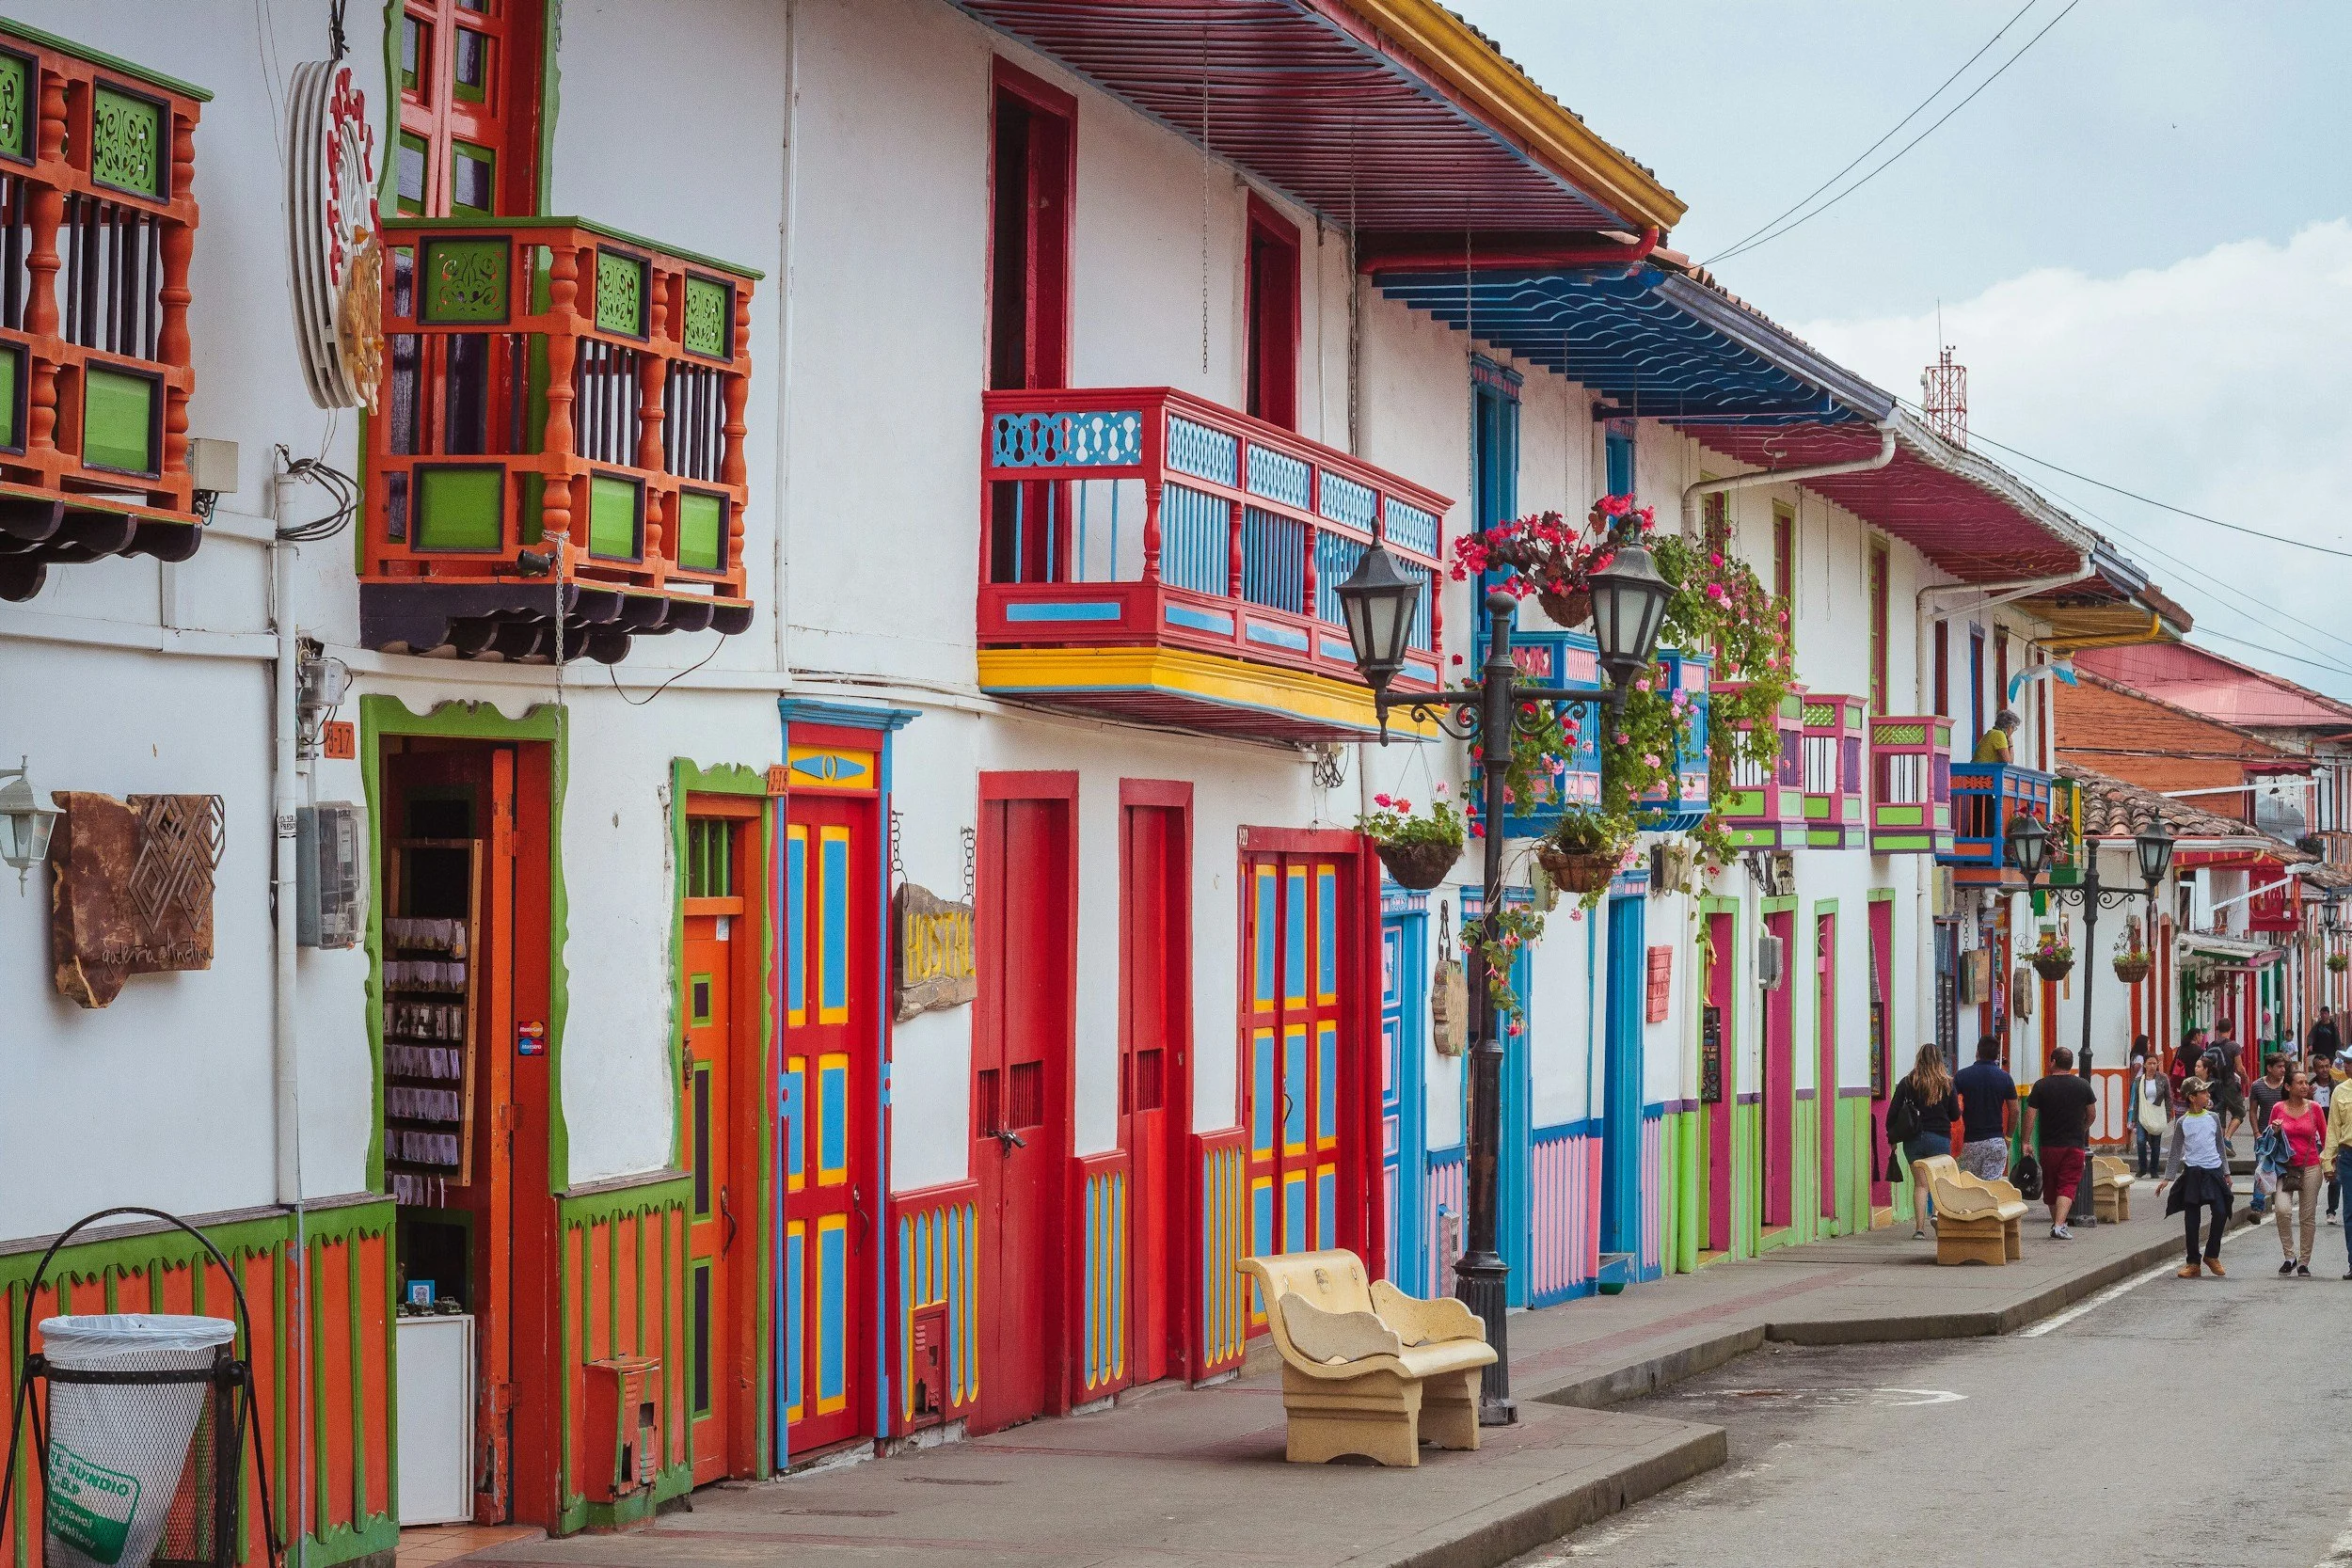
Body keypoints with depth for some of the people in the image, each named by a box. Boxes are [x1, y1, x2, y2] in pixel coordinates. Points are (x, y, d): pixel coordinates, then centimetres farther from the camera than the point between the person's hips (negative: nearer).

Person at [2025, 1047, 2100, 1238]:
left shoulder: (2041, 1085, -5)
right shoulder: (2083, 1086, 2)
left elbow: (2030, 1115, -8)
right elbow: (2091, 1113, 13)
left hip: (2048, 1145, 0)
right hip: (2075, 1144, 0)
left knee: (2050, 1187, 15)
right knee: (2068, 1186, -4)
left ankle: (2056, 1224, 26)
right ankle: (2060, 1225, -21)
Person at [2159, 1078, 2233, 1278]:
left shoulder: (2213, 1118, 8)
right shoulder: (2182, 1123, 1)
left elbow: (2221, 1147, 16)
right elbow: (2174, 1152, 4)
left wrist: (2226, 1172, 16)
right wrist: (2167, 1178, 0)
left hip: (2214, 1171, 2)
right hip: (2192, 1172, -2)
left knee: (2221, 1213, -11)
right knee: (2191, 1220, 0)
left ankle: (2211, 1255, 9)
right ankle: (2194, 1263, 11)